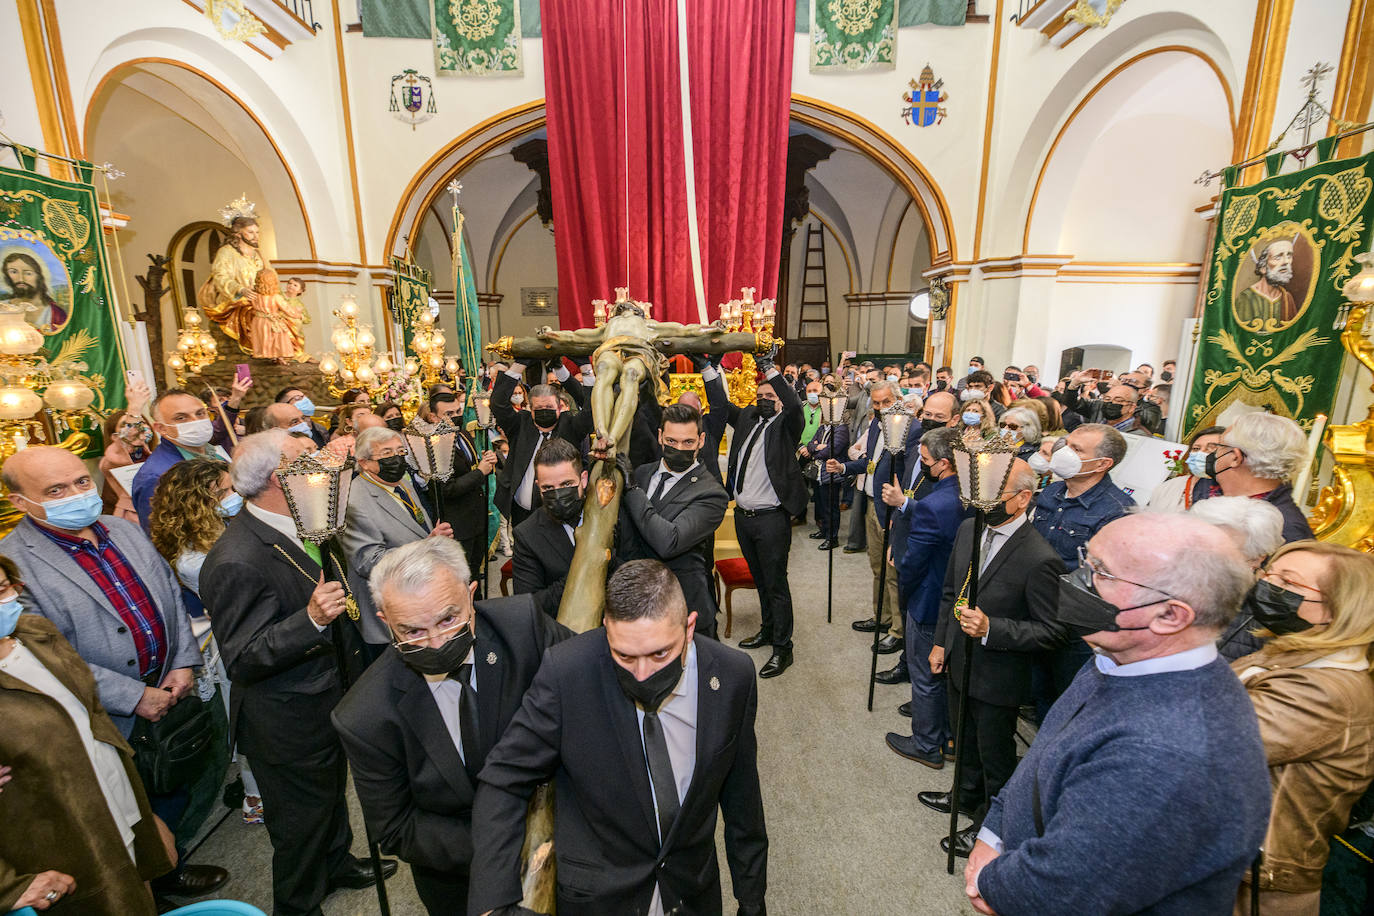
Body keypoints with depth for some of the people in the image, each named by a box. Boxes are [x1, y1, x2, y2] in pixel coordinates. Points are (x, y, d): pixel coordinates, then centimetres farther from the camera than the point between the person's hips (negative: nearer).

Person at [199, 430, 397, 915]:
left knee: (332, 791, 30)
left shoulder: (296, 526, -3)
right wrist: (311, 619, -39)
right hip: (288, 724, -9)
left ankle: (336, 862, 55)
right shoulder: (235, 561, -31)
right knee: (302, 820, 16)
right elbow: (241, 660, -28)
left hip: (328, 699, 9)